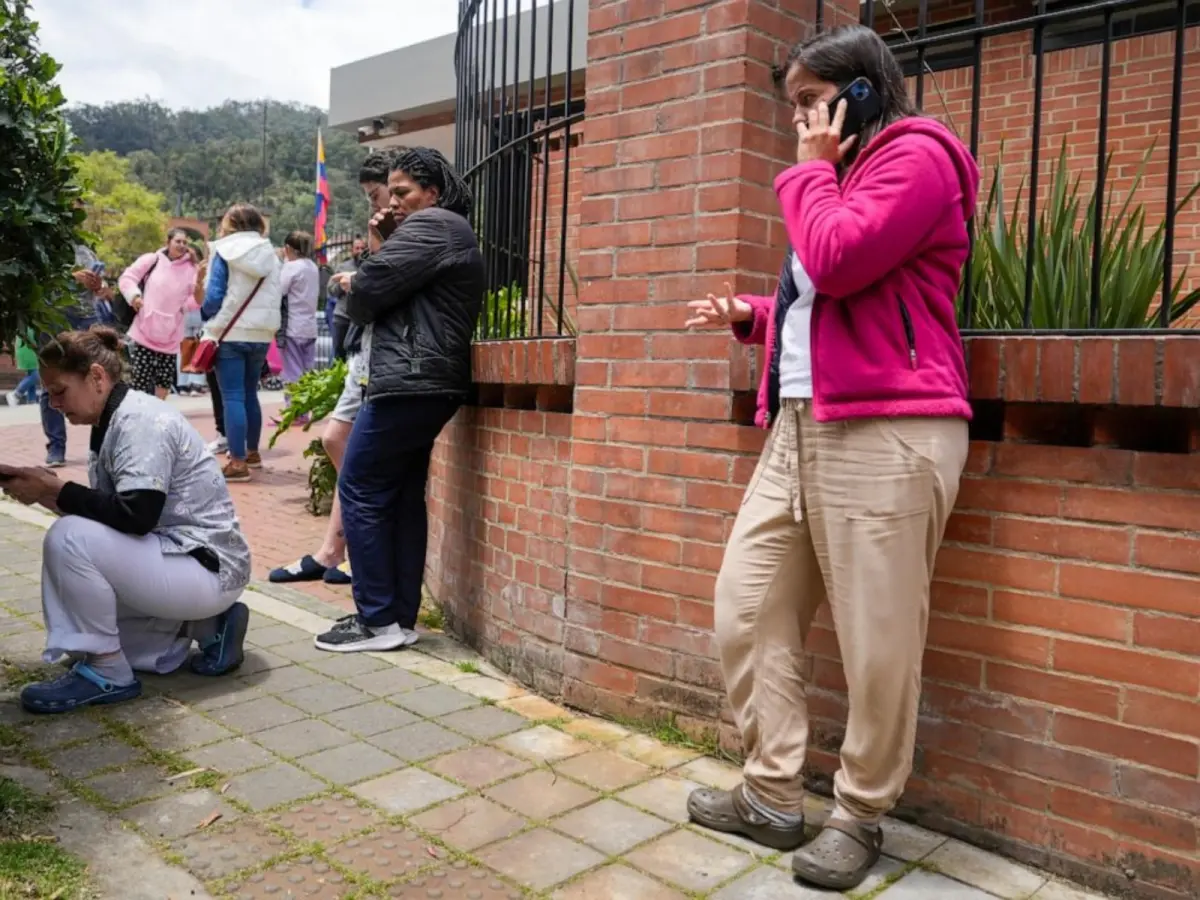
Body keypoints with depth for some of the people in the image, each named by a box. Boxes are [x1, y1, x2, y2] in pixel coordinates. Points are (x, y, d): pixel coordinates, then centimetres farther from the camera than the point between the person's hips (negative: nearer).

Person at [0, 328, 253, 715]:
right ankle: (208, 627, 15)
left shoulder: (141, 419, -18)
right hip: (179, 559, 10)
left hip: (209, 566, -10)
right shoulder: (115, 422, 10)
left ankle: (107, 673, -12)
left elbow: (136, 516, -29)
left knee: (67, 538, -25)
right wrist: (44, 491, -4)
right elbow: (108, 515, 9)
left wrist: (53, 489, -19)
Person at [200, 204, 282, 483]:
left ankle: (238, 462, -8)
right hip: (262, 334, 4)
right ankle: (252, 452, 27)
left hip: (230, 333, -4)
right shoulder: (271, 254, 5)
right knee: (250, 393, 18)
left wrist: (206, 317, 11)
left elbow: (214, 295, -8)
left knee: (232, 397, -4)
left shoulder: (224, 252, -5)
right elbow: (276, 295, 7)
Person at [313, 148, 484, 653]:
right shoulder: (446, 232, 26)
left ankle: (379, 621, -2)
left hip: (407, 382, -11)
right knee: (403, 498, 10)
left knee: (360, 493, -6)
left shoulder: (430, 226, -7)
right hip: (427, 384, 11)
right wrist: (379, 248, 8)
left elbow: (369, 292, -13)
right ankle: (401, 618, 13)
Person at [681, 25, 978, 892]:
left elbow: (836, 265, -18)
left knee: (876, 644, -4)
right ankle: (773, 795, 17)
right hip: (801, 427, 10)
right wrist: (752, 315, 19)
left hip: (887, 432, -10)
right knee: (747, 611, 6)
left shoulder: (916, 157, -2)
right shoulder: (843, 174, 29)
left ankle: (860, 817, 14)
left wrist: (811, 168, -1)